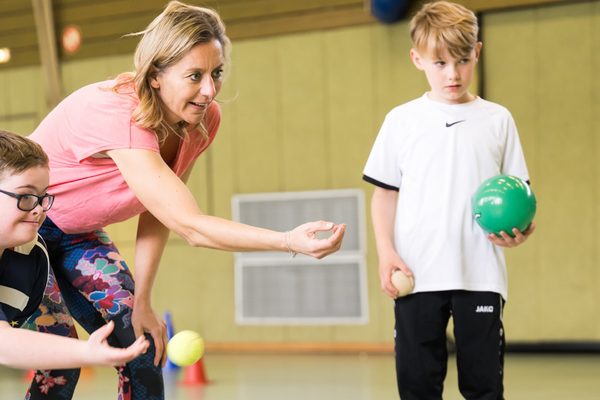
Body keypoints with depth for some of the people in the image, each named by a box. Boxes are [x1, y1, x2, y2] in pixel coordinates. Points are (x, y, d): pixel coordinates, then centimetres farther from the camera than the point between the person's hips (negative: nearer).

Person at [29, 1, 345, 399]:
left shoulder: (205, 119, -14)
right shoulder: (118, 115, -37)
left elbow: (158, 213, -4)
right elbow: (188, 224, -43)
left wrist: (140, 300, -10)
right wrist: (290, 241, -52)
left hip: (77, 233, 7)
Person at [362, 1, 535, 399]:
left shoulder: (497, 119, 8)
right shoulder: (402, 121, 7)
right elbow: (385, 193, 8)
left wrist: (518, 228, -11)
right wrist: (386, 252, -5)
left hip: (481, 275, 0)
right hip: (418, 275, 0)